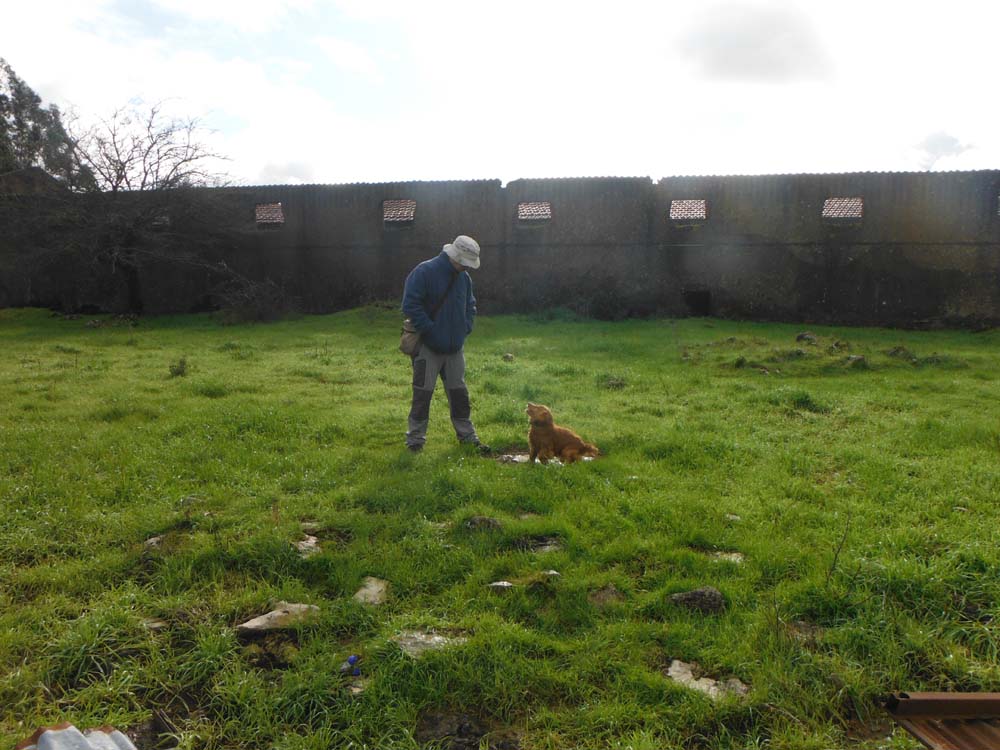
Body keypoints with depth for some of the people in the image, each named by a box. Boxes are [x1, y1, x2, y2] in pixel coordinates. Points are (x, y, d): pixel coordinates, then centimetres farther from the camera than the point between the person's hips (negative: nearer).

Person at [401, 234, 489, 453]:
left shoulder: (463, 277, 8)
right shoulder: (424, 272, -14)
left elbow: (470, 306, 21)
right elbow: (410, 305, -18)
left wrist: (465, 329, 6)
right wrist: (430, 330, -18)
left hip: (455, 348, 6)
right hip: (428, 347, -6)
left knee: (459, 392, 12)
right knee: (422, 393, 0)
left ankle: (467, 435, 23)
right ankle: (415, 438, 11)